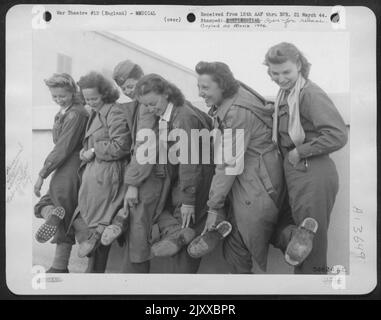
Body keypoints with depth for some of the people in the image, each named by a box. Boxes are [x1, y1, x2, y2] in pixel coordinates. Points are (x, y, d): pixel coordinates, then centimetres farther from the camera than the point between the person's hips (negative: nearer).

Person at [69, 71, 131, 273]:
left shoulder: (115, 113, -11)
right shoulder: (95, 114, 16)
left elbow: (120, 146, -19)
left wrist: (94, 151, -11)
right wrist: (85, 152, 6)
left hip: (106, 175, -9)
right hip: (93, 172, 9)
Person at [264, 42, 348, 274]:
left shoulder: (310, 93, -14)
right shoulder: (285, 94, 13)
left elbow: (338, 135, -23)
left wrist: (300, 152, -16)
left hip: (313, 174, -10)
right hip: (295, 171, 10)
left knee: (312, 254, -3)